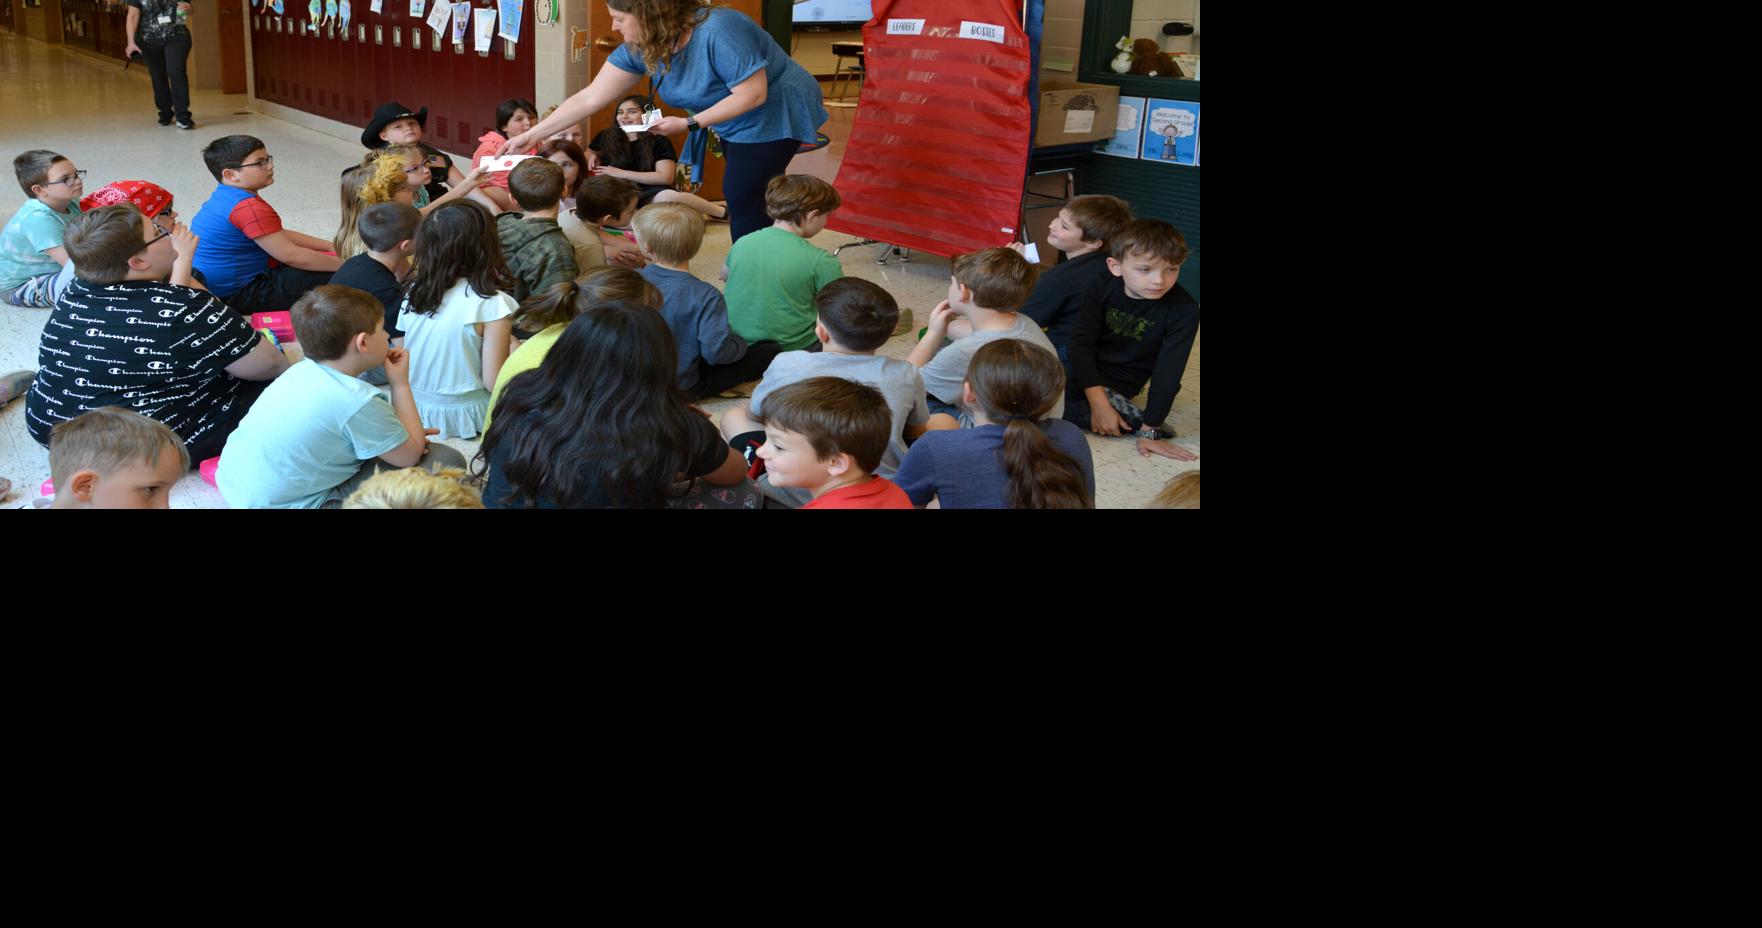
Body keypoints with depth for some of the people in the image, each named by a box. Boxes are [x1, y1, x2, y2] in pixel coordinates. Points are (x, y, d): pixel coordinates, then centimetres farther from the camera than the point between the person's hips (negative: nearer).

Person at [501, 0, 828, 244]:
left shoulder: (717, 30, -33)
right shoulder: (638, 48, -9)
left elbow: (753, 93, -33)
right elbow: (590, 99, -7)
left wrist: (689, 124, -29)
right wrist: (532, 135, -10)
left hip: (774, 114, -8)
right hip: (735, 121, 8)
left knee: (743, 200, -7)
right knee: (741, 196, 16)